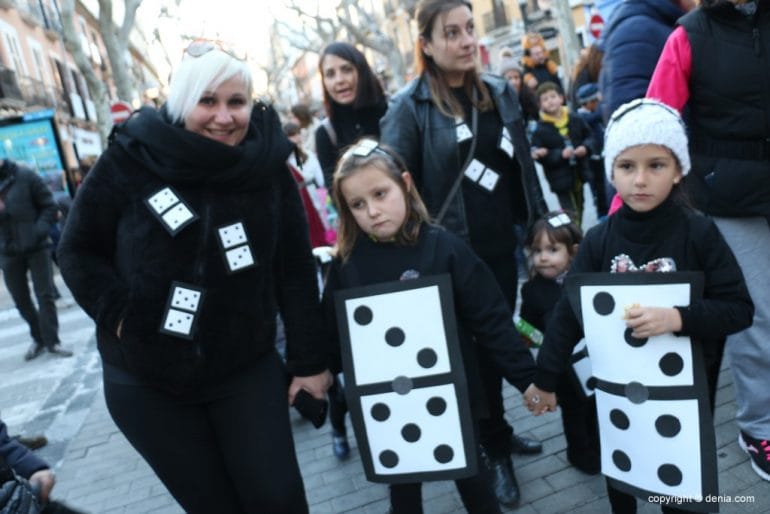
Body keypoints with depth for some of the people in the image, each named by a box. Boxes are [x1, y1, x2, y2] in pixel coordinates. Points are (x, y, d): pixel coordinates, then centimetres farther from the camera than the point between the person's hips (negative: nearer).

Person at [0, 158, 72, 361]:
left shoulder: (25, 176, -5)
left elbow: (49, 206, -4)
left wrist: (39, 232, -17)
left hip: (36, 247, -3)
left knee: (45, 295, -1)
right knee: (21, 299, 11)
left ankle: (51, 340, 8)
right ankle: (39, 338, 27)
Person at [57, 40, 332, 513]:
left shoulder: (270, 170, -7)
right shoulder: (131, 160, -11)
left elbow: (296, 271, -4)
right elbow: (79, 250, 0)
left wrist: (309, 361, -2)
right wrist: (120, 315, -14)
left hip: (247, 369, 1)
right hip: (146, 380, 0)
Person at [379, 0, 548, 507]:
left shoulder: (501, 92, 7)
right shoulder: (409, 107, -10)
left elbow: (523, 166, 13)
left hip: (502, 247, 5)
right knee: (475, 351, 7)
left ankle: (493, 430, 39)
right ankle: (496, 446, 26)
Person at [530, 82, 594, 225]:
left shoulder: (575, 119, 0)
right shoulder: (541, 129, -12)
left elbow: (589, 136, 12)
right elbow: (538, 155, -16)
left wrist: (585, 147, -9)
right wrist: (561, 154, -24)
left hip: (578, 173, 5)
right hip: (560, 179, -5)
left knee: (579, 209, 19)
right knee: (571, 215, -6)